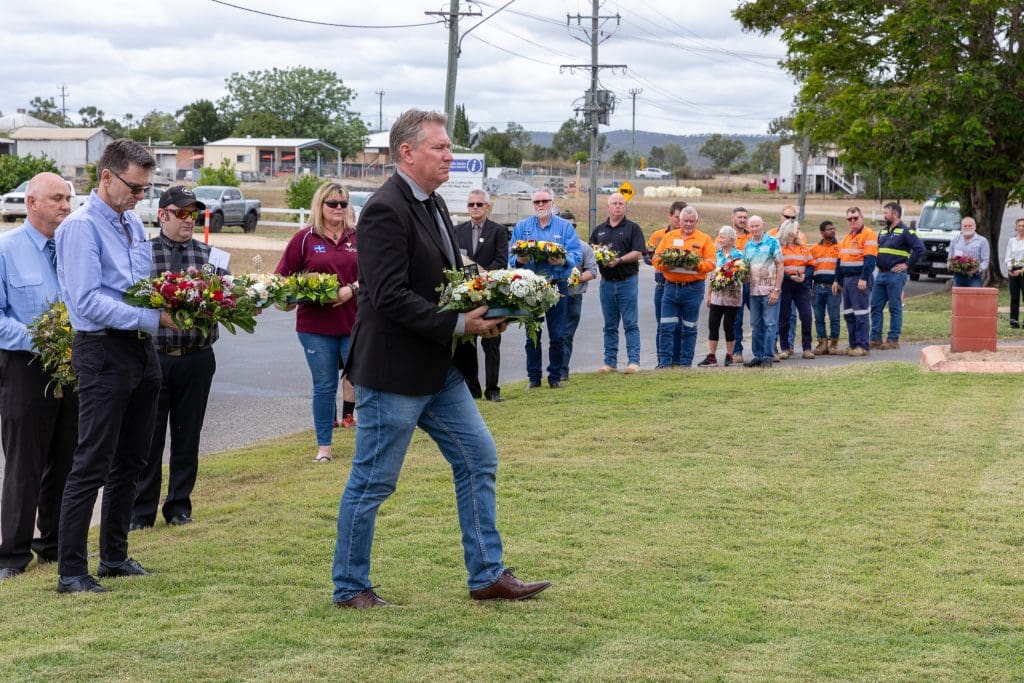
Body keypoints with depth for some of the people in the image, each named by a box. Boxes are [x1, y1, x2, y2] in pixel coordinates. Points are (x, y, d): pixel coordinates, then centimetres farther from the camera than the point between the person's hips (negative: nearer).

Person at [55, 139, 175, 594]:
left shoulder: (134, 223, 13)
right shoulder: (81, 227, -12)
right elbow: (88, 300, -21)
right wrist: (154, 318, -24)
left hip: (142, 351, 9)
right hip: (103, 352, -9)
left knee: (131, 461, 15)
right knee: (92, 465, -7)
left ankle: (114, 555, 26)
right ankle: (71, 571, -2)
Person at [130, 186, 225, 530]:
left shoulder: (209, 255, 8)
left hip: (197, 358, 2)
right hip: (153, 356, -2)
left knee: (187, 435, 10)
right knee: (148, 436, 2)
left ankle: (179, 506, 21)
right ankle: (141, 510, 11)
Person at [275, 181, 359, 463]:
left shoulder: (358, 238, 7)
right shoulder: (305, 239, 4)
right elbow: (282, 277, 6)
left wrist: (352, 289, -10)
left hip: (355, 323, 1)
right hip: (315, 325, -1)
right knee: (324, 386, 7)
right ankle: (324, 446, 16)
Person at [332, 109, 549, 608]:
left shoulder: (433, 205, 12)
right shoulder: (386, 211, -18)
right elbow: (390, 296, -25)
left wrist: (481, 312, 1)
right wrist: (458, 325, -22)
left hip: (439, 370, 10)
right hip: (393, 373, -10)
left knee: (478, 460, 10)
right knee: (372, 482, 2)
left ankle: (488, 575, 18)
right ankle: (349, 586, 16)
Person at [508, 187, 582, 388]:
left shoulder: (565, 226, 5)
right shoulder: (521, 227, 10)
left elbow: (576, 254, -3)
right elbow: (511, 256, 5)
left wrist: (563, 261, -24)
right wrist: (520, 260, -18)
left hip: (557, 285, -1)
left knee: (557, 336, 1)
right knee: (532, 335, 4)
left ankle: (555, 376, 11)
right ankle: (533, 377, 11)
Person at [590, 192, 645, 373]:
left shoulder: (633, 228, 3)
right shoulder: (599, 230, 15)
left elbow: (638, 253, -7)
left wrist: (620, 260, -20)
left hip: (627, 281, -4)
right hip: (606, 282, 4)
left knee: (630, 324, -4)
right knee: (610, 326, 8)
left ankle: (633, 361, -5)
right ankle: (610, 362, 11)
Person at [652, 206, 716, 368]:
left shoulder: (704, 239, 5)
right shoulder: (668, 237, 11)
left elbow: (711, 263, -3)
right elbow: (656, 258, 8)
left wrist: (696, 266, -21)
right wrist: (665, 265, -14)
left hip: (693, 288, -2)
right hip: (671, 286, 2)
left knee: (689, 328, 5)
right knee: (666, 327, -4)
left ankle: (685, 363, 11)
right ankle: (665, 361, 0)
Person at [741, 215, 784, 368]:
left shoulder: (772, 242, -3)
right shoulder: (748, 245, 12)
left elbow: (780, 266, -6)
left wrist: (776, 289, -12)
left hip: (769, 290, -5)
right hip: (754, 291, 5)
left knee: (770, 324, -4)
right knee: (756, 325, 9)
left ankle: (768, 357, 0)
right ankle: (758, 356, 15)